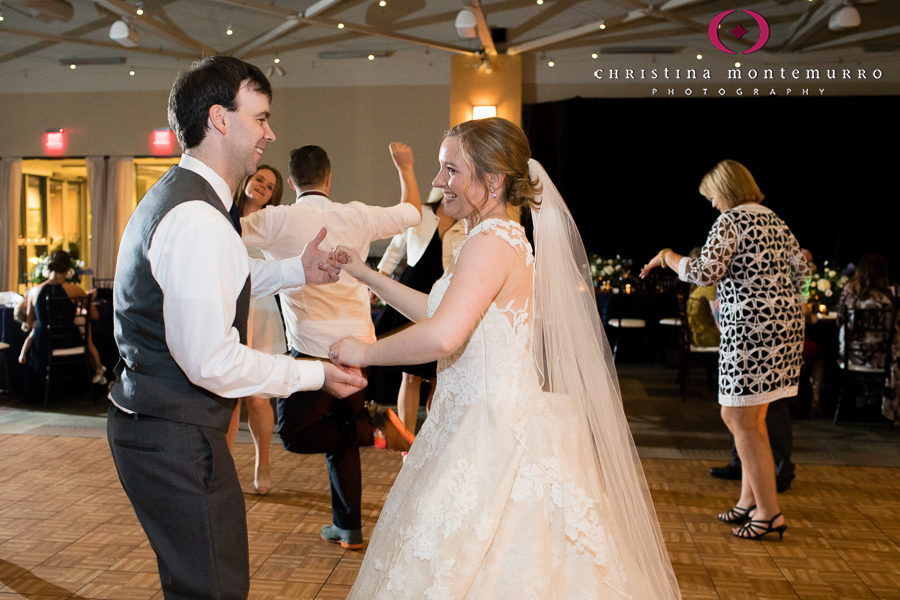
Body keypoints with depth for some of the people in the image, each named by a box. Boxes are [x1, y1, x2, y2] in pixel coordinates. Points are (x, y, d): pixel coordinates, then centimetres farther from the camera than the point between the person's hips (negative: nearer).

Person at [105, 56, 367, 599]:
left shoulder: (174, 196, 11)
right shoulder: (198, 219, -24)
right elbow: (211, 361, -27)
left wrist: (295, 270, 17)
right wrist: (315, 374, -16)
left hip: (150, 424, 11)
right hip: (178, 439, -11)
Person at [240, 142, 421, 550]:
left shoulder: (278, 220, -7)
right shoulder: (356, 217, 4)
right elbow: (413, 211, 20)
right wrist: (405, 168, 35)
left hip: (314, 349, -5)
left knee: (294, 434, 6)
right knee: (339, 433, 18)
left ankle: (373, 422, -10)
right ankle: (348, 528, 24)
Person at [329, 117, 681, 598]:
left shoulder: (491, 242, -18)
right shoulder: (504, 238, 13)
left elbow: (442, 336, -33)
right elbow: (439, 312, 22)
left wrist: (366, 352, -17)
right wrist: (365, 274, 21)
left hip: (494, 440, -10)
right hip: (490, 428, 10)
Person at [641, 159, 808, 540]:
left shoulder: (730, 221, -9)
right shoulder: (775, 222, 17)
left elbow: (706, 272, -19)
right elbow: (801, 271, 20)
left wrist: (668, 257, -3)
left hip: (750, 329, -9)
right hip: (784, 324, 9)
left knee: (742, 420, -2)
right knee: (748, 417, 15)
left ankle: (769, 512, 1)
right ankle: (749, 501, 23)